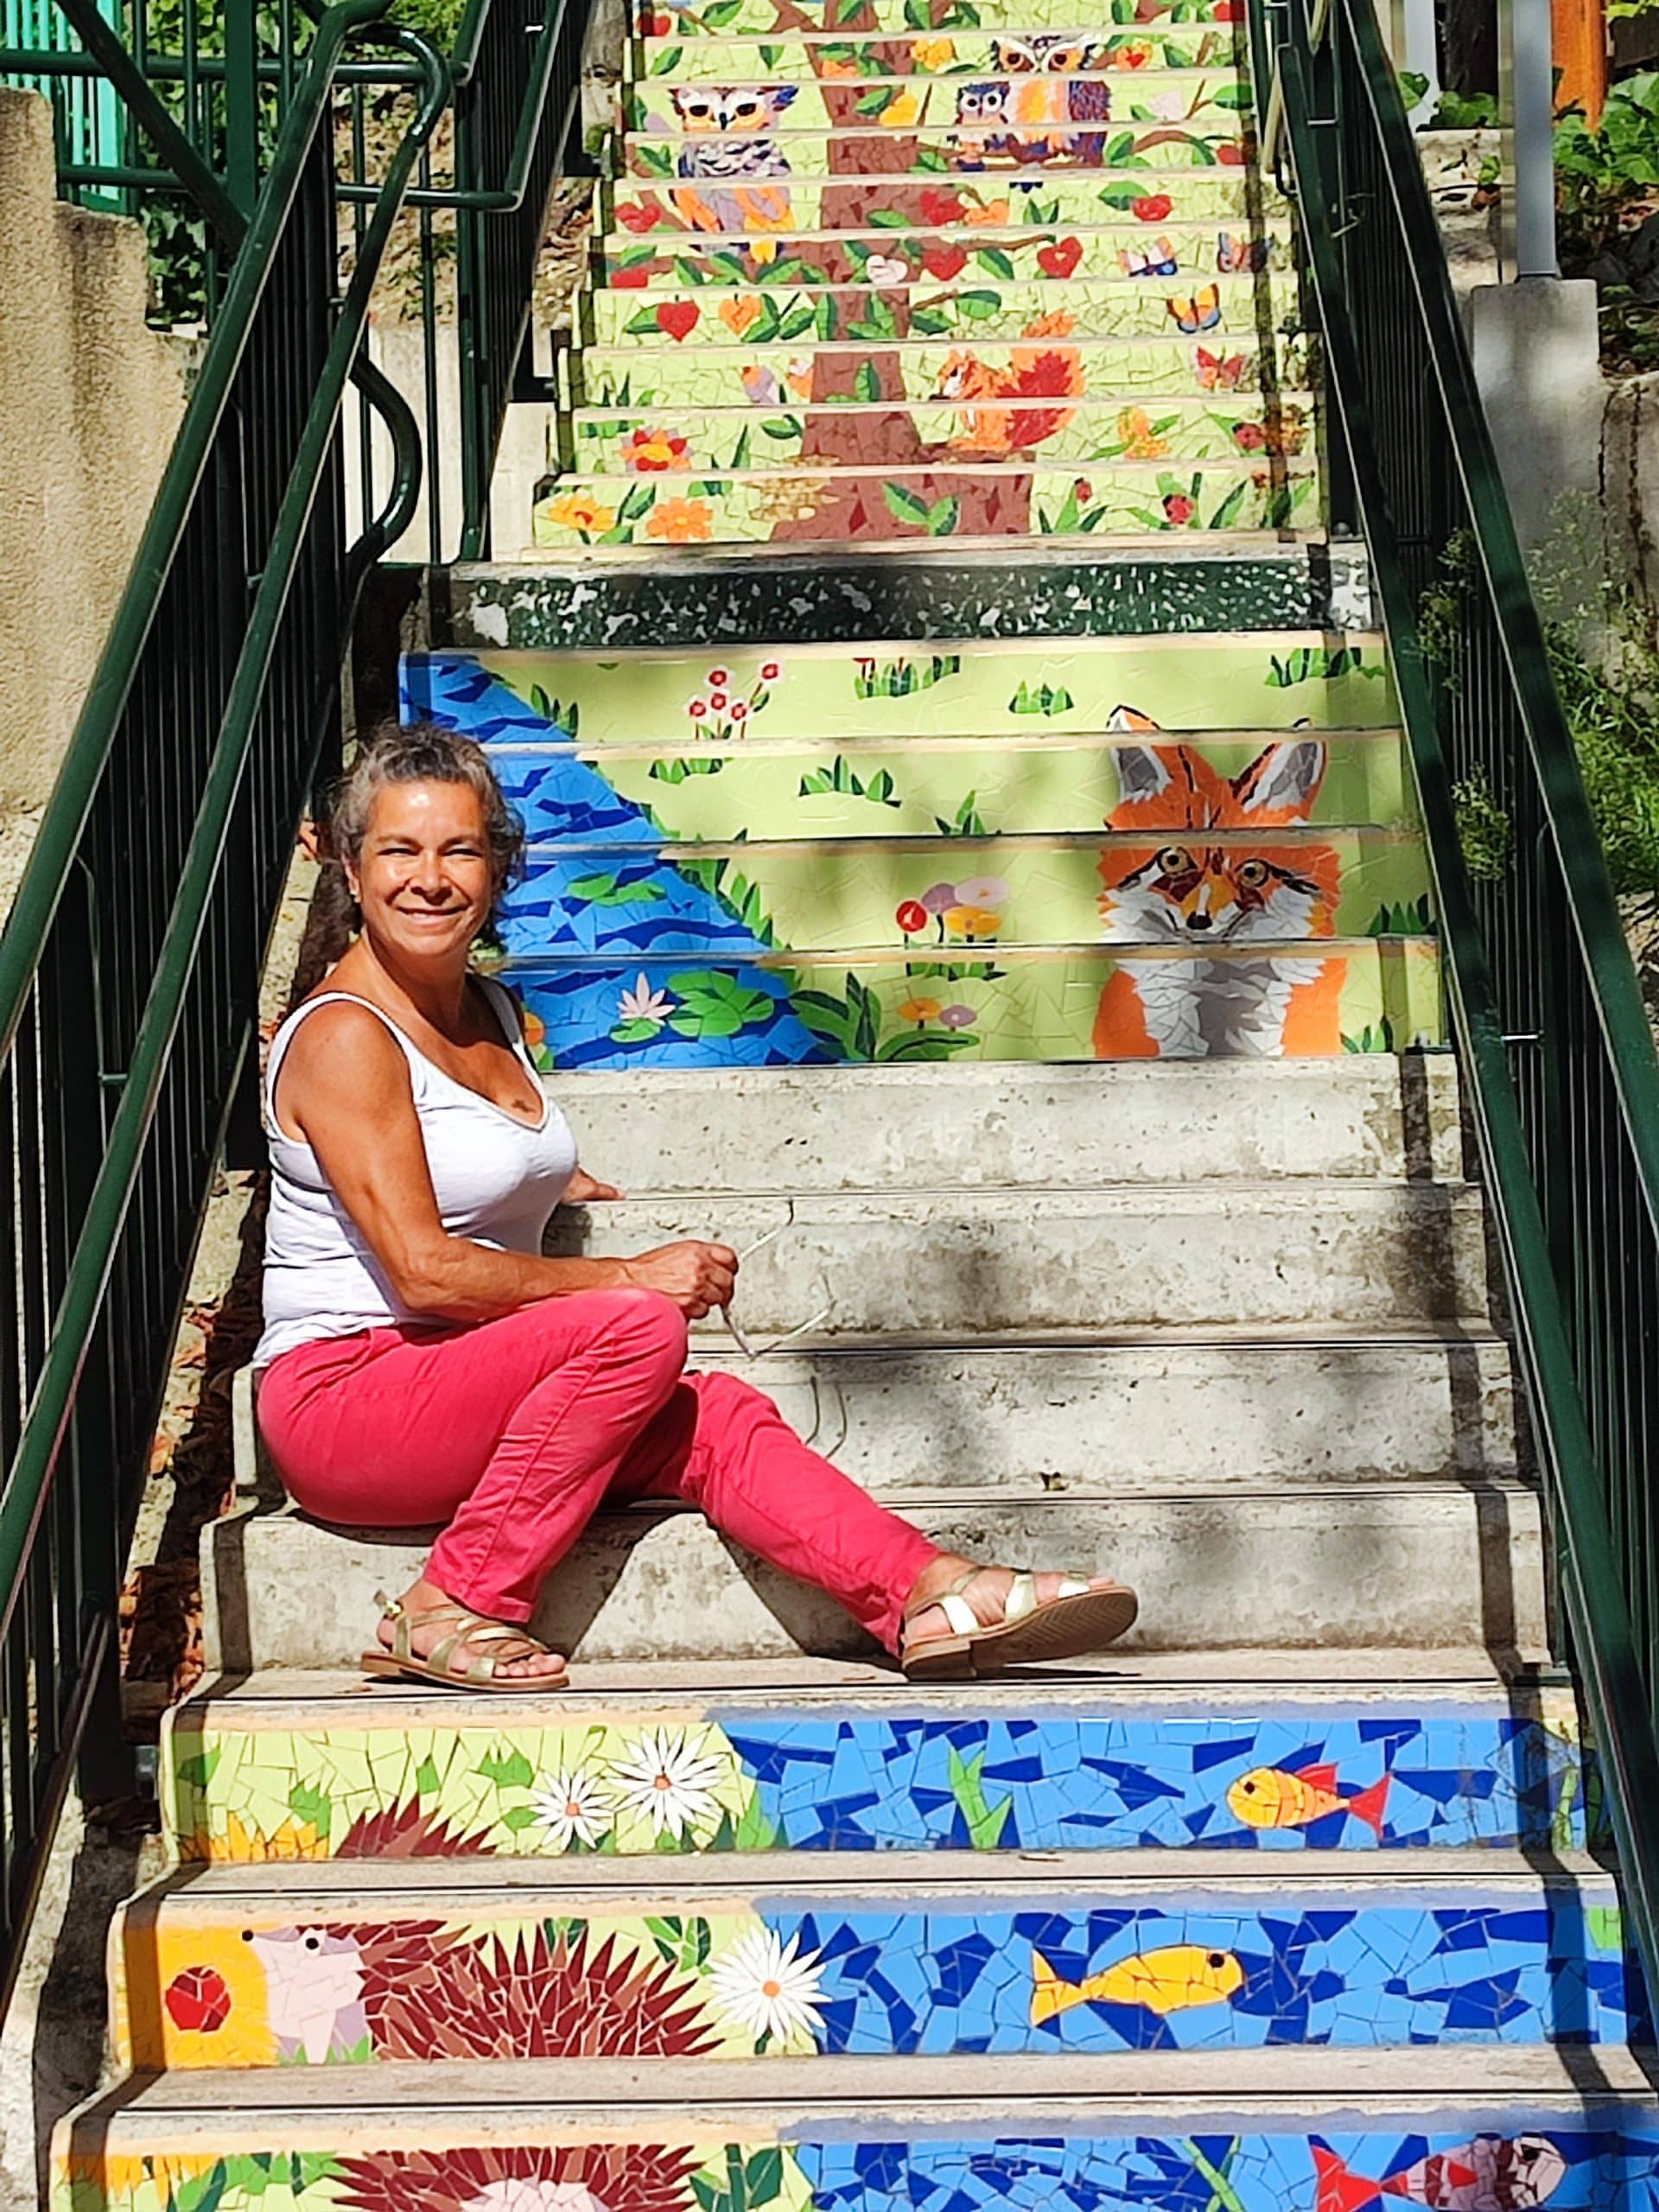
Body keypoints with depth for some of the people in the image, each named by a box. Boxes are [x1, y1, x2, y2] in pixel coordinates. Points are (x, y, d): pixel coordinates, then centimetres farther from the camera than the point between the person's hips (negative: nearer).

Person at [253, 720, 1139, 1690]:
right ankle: (451, 1611, -20)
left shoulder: (491, 1009, 13)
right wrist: (626, 1277, -18)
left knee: (716, 1418, -16)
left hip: (465, 1393, 7)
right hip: (342, 1399, -7)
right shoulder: (344, 1037, -14)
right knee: (638, 1329, -27)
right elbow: (423, 1270, -21)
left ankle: (933, 1594, -23)